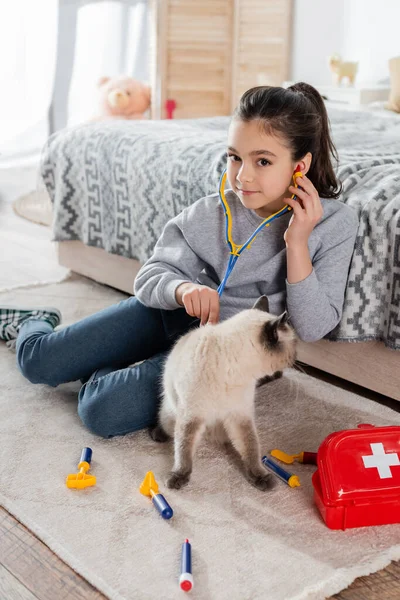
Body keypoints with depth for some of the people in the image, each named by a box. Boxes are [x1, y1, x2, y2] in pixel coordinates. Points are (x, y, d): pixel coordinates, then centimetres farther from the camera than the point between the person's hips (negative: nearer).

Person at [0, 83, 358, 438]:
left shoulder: (336, 224, -19)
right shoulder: (213, 213, -16)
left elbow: (312, 329, -19)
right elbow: (151, 275, -8)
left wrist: (297, 243, -30)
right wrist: (183, 289, -32)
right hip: (174, 314, 2)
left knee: (102, 412, -22)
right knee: (37, 361, 3)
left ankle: (96, 373, 14)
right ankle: (32, 323, 40)